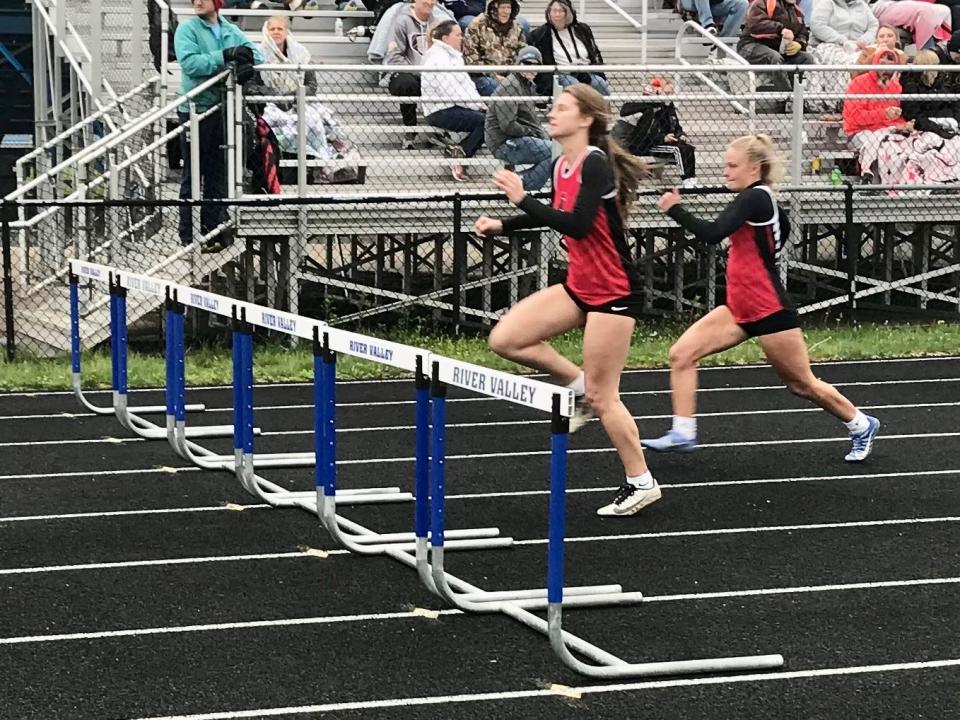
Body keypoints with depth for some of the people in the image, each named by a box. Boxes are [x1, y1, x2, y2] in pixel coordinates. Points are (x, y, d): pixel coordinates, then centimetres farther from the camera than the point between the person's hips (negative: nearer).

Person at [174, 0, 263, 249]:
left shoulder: (231, 31, 10)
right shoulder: (187, 29, -6)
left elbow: (256, 53, 8)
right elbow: (190, 63, -20)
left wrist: (247, 62, -14)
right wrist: (224, 56, -25)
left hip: (223, 109, 5)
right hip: (195, 109, -5)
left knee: (218, 174, 11)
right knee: (192, 175, 0)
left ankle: (213, 231, 20)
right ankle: (188, 236, 4)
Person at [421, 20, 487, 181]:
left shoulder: (452, 56, 17)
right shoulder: (438, 59, -15)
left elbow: (466, 85, 16)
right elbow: (452, 92, -20)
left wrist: (480, 104, 1)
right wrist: (479, 106, -14)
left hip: (451, 107, 10)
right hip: (440, 112, -10)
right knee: (483, 120, -22)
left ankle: (458, 151, -5)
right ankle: (459, 155, -12)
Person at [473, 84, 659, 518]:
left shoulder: (596, 164, -20)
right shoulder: (561, 166, 5)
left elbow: (577, 225, -30)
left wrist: (522, 198, -27)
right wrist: (503, 226, 12)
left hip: (613, 291, -8)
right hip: (579, 286, 8)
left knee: (602, 398, -3)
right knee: (505, 339, -2)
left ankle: (641, 483, 13)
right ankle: (580, 386, 14)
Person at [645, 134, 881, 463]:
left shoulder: (754, 198, -20)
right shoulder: (759, 197, 8)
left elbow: (712, 233, -32)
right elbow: (782, 230, 27)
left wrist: (675, 209, -23)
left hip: (769, 310, -9)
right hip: (740, 308, 9)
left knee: (802, 384, 7)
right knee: (681, 354, -6)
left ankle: (861, 426, 27)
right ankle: (682, 433, -4)